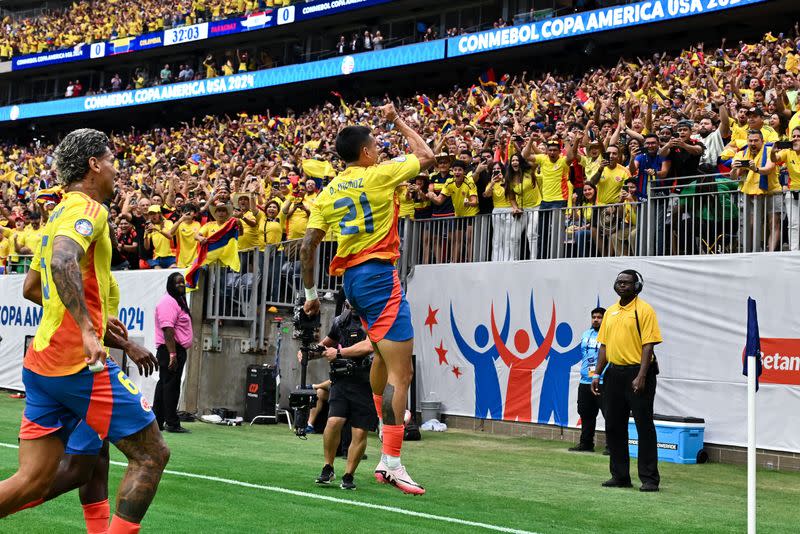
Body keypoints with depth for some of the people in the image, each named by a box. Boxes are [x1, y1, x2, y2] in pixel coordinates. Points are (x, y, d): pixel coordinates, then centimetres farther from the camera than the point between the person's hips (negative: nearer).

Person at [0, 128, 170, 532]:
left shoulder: (59, 213, 20)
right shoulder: (87, 208, -8)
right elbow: (62, 262, -29)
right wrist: (87, 329, -33)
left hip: (41, 360, 9)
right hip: (79, 362, -9)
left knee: (34, 481, 8)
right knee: (151, 455, 1)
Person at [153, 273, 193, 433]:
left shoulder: (178, 301, 21)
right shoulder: (169, 302, -14)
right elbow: (167, 329, -23)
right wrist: (172, 354, -27)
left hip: (177, 350, 11)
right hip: (171, 350, -11)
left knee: (164, 385, 12)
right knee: (171, 386, -8)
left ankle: (157, 421, 17)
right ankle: (172, 423, -6)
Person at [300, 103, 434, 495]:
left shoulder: (328, 193, 11)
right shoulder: (378, 175, -4)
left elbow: (307, 246, 9)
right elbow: (426, 156, 10)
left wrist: (311, 293, 17)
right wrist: (397, 121, 20)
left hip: (350, 278, 8)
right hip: (378, 274, -8)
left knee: (385, 356, 28)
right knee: (400, 373, -9)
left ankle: (386, 429, 35)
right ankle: (391, 462, -15)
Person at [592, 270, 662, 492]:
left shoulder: (644, 310, -7)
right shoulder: (610, 311, 14)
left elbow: (648, 345, -13)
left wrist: (641, 376, -20)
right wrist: (597, 374, 10)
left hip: (637, 372, -7)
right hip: (614, 373, 7)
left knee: (644, 426, -3)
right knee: (614, 426, 9)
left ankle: (649, 478, 3)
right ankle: (620, 476, 18)